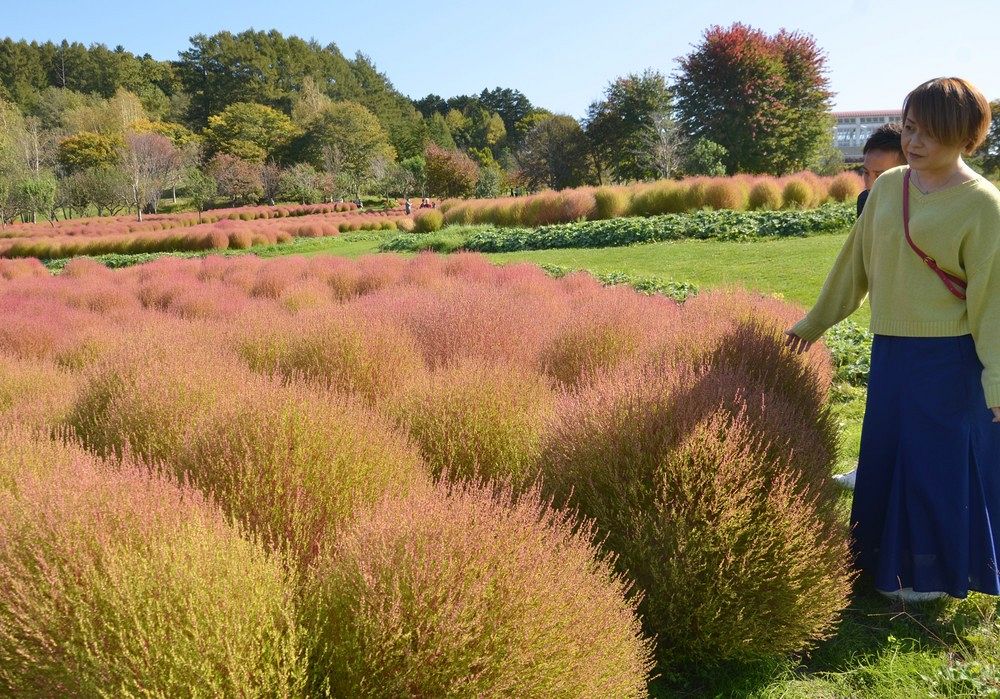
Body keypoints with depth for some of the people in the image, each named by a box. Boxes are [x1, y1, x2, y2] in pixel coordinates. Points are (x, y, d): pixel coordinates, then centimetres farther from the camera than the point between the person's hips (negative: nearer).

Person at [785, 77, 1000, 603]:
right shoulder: (888, 186, 4)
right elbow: (856, 262, 13)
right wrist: (815, 322, 18)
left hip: (950, 358, -6)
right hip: (891, 350, 6)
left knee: (940, 461, 6)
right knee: (888, 455, 14)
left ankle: (936, 573, 24)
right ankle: (892, 559, 32)